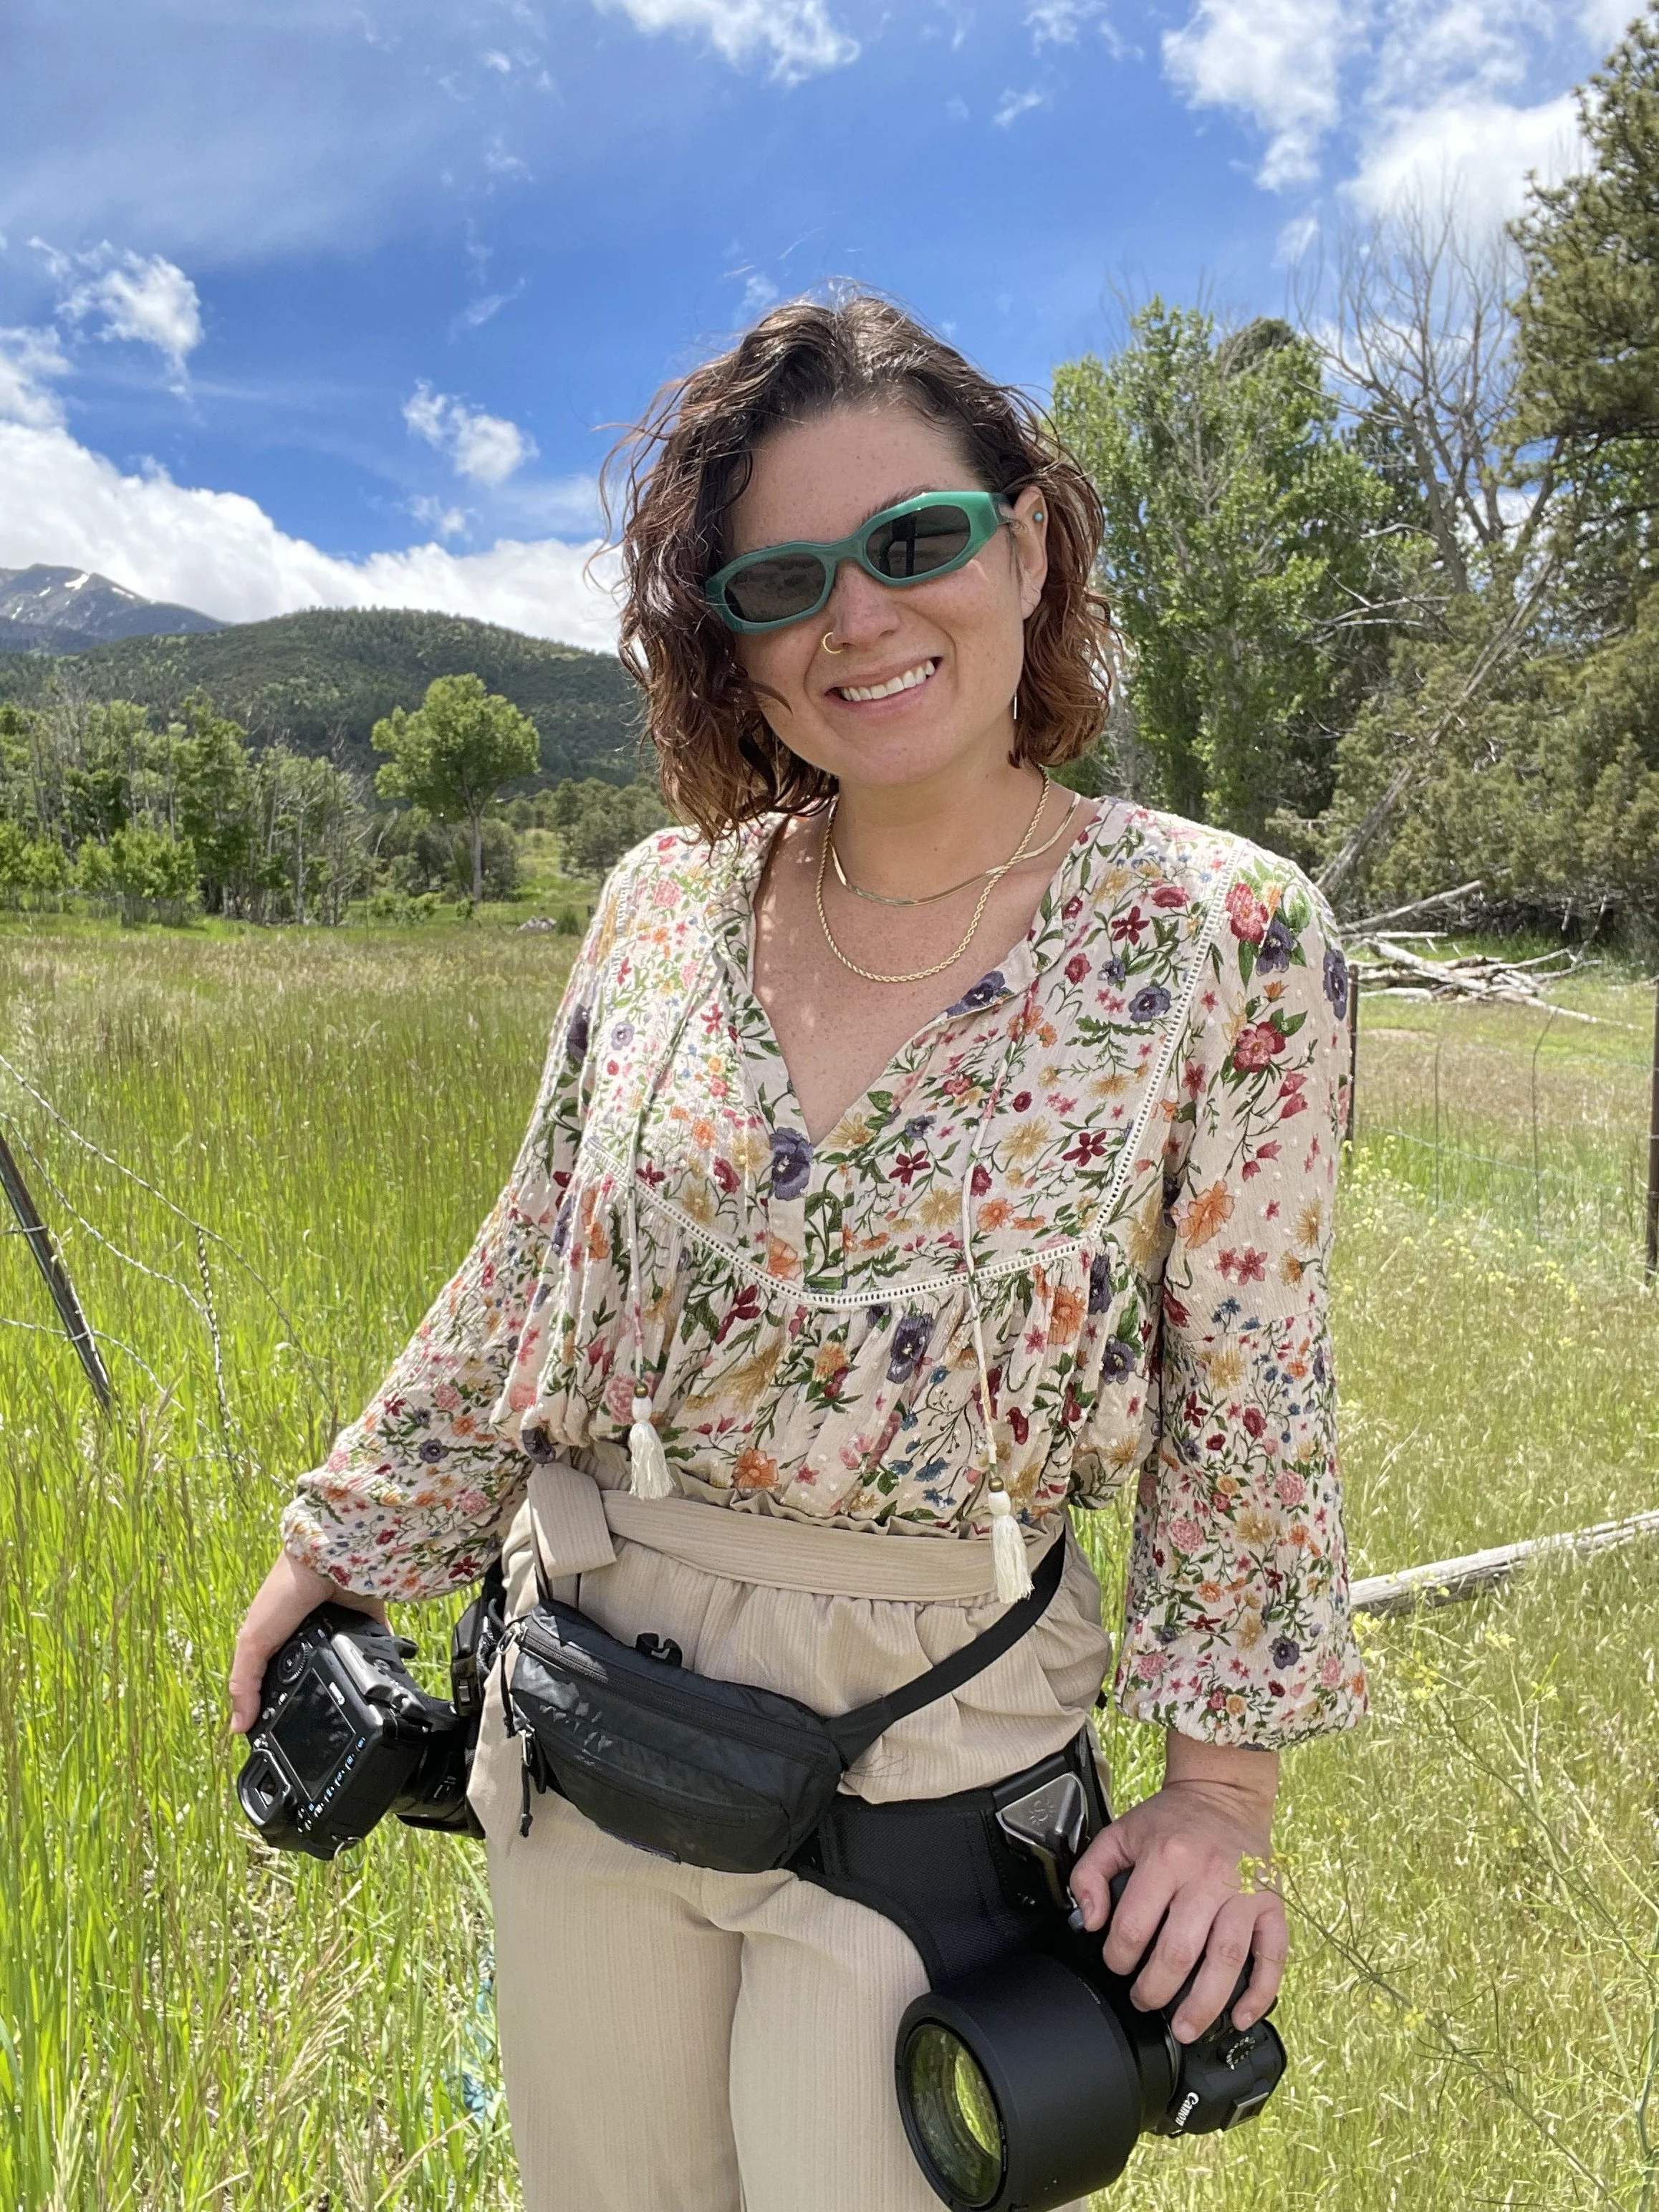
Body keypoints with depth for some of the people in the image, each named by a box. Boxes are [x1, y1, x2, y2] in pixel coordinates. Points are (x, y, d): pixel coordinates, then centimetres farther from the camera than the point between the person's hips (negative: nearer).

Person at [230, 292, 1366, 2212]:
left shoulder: (1224, 937, -13)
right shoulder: (665, 905, -4)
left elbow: (1251, 1404, -8)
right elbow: (523, 1269, 6)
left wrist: (1223, 1785, -5)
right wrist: (349, 1534, 12)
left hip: (937, 1733, -3)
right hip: (582, 1690, 4)